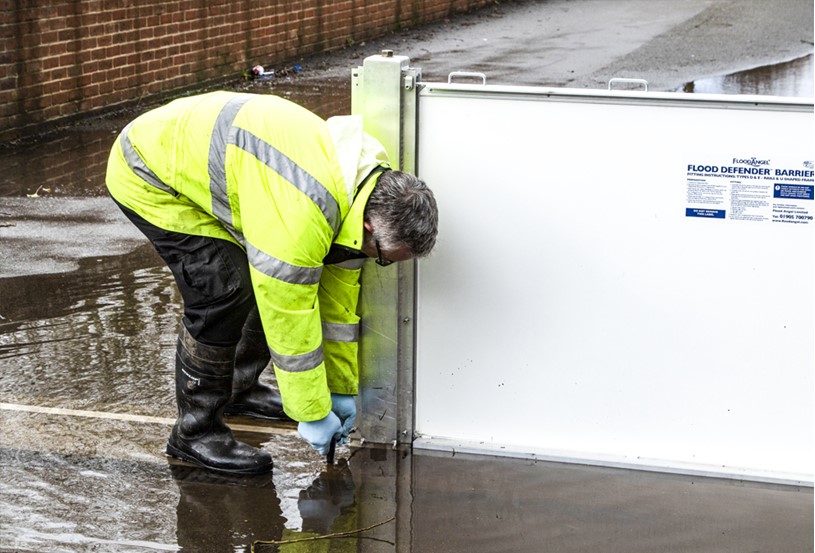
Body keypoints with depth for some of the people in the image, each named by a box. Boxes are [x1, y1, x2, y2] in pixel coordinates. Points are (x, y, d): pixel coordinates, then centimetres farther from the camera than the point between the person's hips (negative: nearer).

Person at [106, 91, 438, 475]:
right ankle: (195, 431, -4)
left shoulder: (361, 180, -8)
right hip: (149, 176, -9)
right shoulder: (299, 217, -36)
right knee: (223, 293, -18)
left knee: (270, 282, 6)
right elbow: (289, 321, -27)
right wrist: (313, 414, -15)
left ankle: (241, 389, 27)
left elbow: (340, 295, 3)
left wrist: (343, 389, 9)